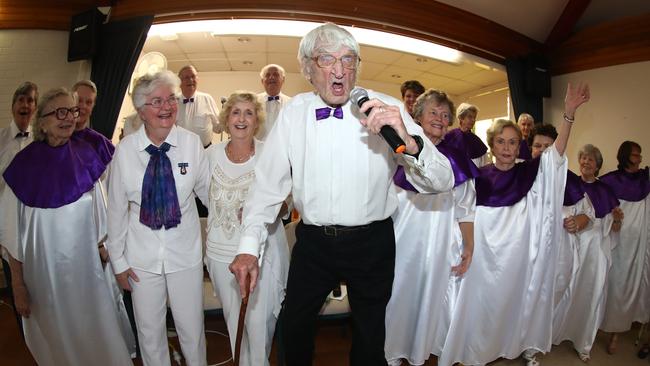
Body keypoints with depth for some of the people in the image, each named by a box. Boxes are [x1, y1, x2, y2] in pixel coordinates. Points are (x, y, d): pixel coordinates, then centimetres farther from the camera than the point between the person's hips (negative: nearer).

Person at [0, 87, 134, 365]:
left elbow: (99, 214, 3)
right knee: (57, 340, 17)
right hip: (44, 272, -1)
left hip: (86, 269, 1)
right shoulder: (25, 165, -9)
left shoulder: (86, 157, -4)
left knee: (97, 335, 13)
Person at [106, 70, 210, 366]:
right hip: (142, 255, 1)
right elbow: (117, 207, 0)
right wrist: (117, 259, 4)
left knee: (192, 330, 12)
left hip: (185, 252, -1)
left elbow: (208, 191, 3)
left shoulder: (192, 143, -9)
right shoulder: (125, 150, -7)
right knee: (149, 331, 18)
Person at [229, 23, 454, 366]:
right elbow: (269, 183, 1)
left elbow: (442, 182, -15)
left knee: (369, 337, 18)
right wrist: (249, 246, -6)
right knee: (293, 328, 20)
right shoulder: (292, 112, -3)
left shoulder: (387, 110, -10)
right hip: (312, 242, 2)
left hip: (371, 243, -1)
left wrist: (409, 142, -35)